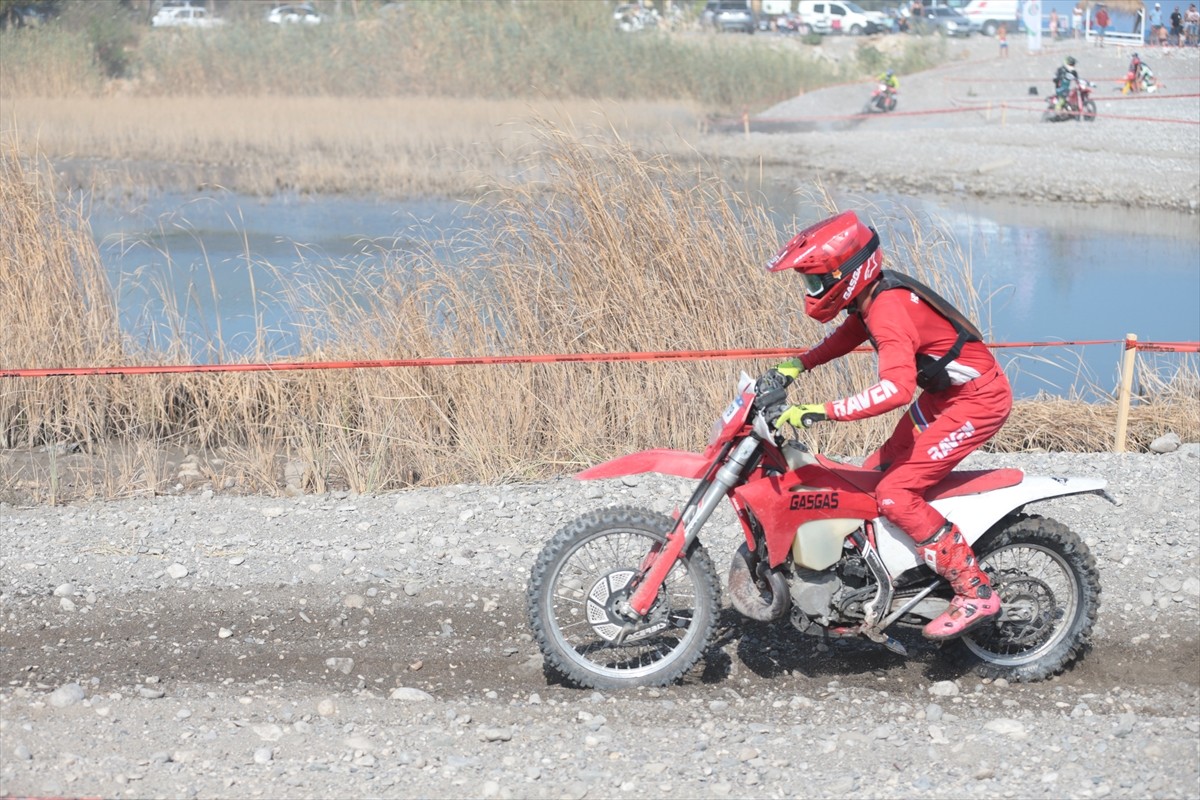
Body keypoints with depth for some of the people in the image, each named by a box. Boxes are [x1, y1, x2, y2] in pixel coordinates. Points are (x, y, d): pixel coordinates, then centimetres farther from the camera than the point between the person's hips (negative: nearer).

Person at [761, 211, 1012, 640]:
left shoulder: (889, 310, -28)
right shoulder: (873, 296, 2)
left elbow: (896, 388, -42)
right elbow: (850, 334, 24)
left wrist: (818, 412, -43)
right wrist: (796, 367, 11)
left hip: (977, 400, -10)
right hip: (944, 394, 10)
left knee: (896, 493, -17)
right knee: (876, 474, 13)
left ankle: (976, 593, -12)